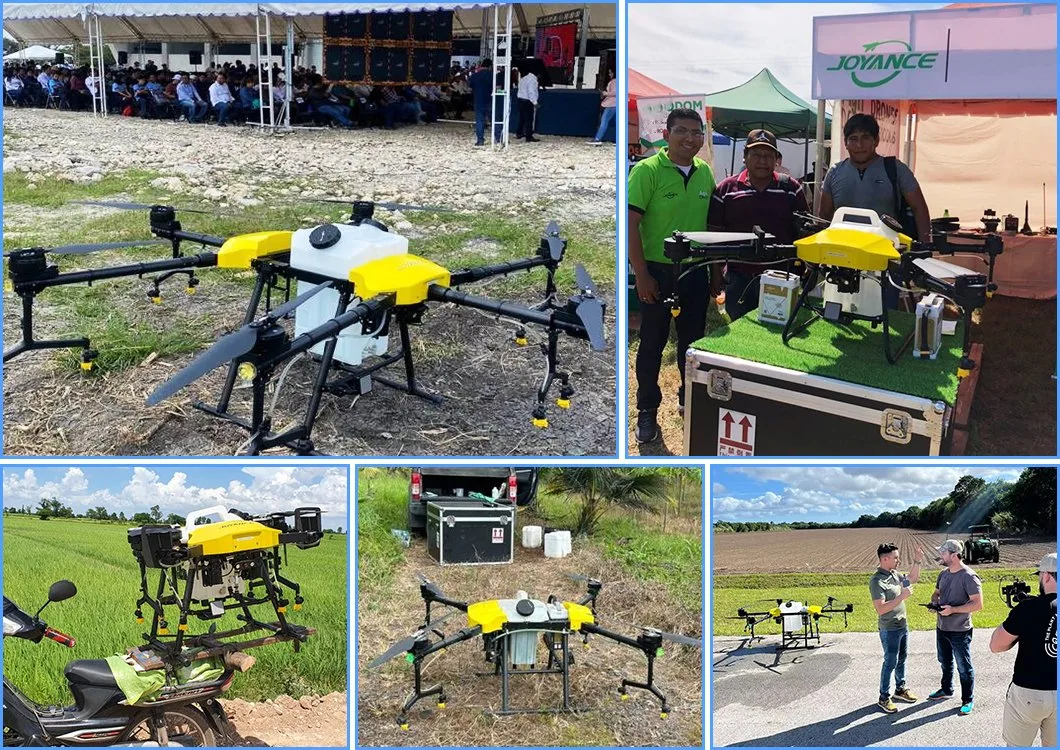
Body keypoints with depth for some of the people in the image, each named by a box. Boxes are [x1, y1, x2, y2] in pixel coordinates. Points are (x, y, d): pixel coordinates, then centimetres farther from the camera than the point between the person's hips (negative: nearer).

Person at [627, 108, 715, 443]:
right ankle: (647, 410, 16)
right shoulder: (647, 170, -11)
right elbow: (631, 224, -14)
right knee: (653, 342, 4)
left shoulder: (705, 172, 6)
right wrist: (641, 274, -16)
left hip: (696, 271, 5)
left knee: (693, 339, 16)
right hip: (658, 271, -5)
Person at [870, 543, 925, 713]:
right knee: (890, 663, -1)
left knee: (901, 659, 20)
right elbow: (880, 609, -29)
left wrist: (917, 562, 5)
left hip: (903, 626, 8)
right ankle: (884, 698, 9)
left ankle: (900, 689, 35)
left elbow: (912, 579, 21)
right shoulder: (877, 581, -24)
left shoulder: (894, 574, 3)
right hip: (890, 630, -8)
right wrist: (902, 596, -29)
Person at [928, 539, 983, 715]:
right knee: (945, 662, 24)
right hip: (942, 628, 8)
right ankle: (946, 690, 42)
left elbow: (977, 604, -22)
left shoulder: (969, 577, -20)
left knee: (964, 667, 4)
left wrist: (953, 609, -26)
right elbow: (936, 593, 20)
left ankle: (968, 700, 16)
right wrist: (934, 602, -4)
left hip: (960, 631, -8)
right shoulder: (944, 574, 6)